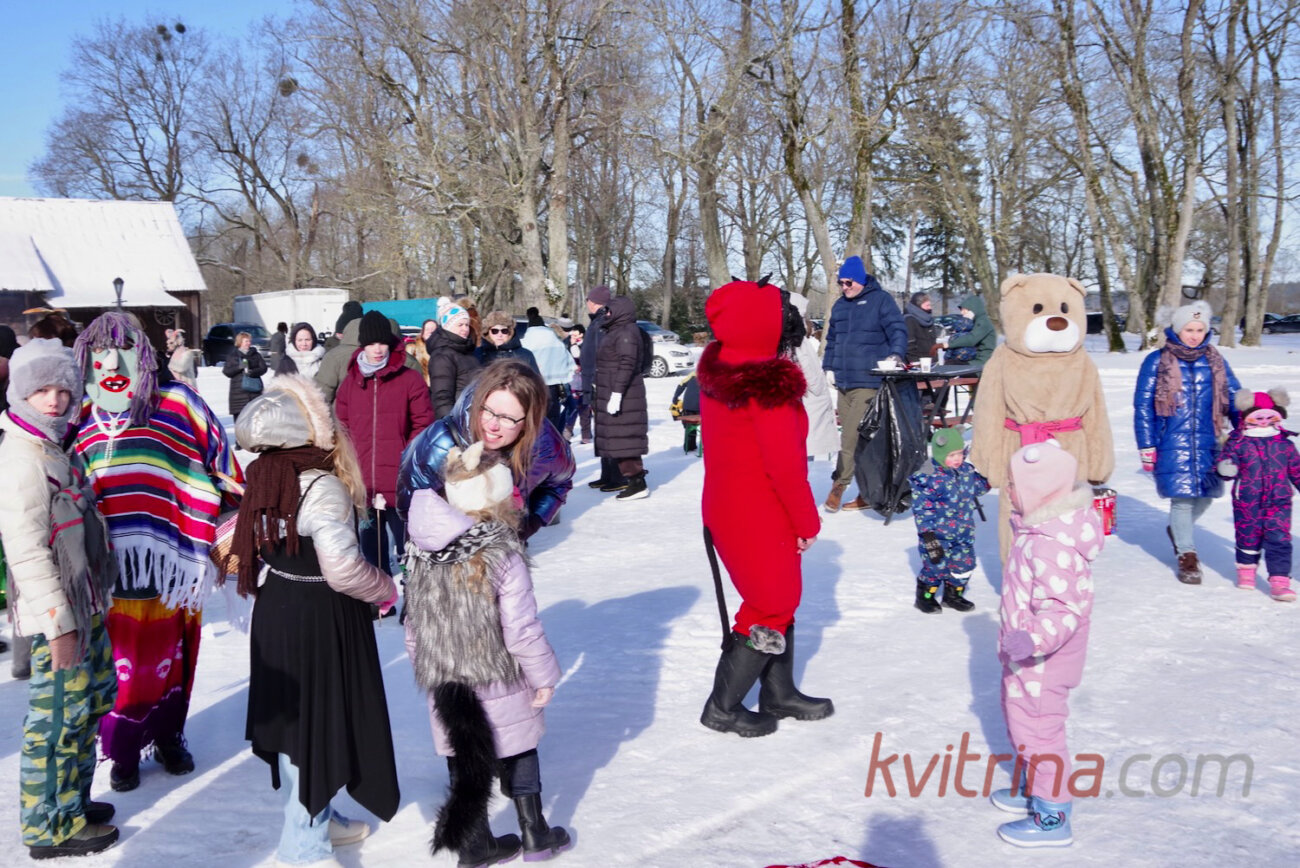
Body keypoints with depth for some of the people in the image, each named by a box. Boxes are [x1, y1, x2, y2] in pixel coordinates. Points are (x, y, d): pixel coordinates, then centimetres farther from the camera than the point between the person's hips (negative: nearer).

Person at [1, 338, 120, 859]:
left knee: (92, 700, 21)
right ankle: (50, 828, 15)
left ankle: (71, 800, 36)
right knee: (58, 717, 1)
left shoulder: (51, 446, 11)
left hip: (86, 605, 10)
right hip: (58, 615, -10)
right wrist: (58, 623, -22)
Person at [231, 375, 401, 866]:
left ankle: (314, 820, 37)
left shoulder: (264, 479, 1)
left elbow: (254, 545, 9)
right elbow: (342, 569, -26)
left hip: (276, 609, 8)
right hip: (322, 619, -8)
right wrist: (385, 588, -10)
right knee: (324, 720, 5)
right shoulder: (323, 486, -23)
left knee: (294, 714, 19)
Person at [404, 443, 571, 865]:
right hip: (499, 684, -4)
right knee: (519, 755, 17)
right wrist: (544, 676, -6)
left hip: (442, 683, 4)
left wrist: (423, 665, 19)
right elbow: (521, 630, -20)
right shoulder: (503, 557, -22)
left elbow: (414, 621, 4)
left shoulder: (422, 552, -5)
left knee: (465, 761, 16)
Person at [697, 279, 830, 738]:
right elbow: (785, 464, -24)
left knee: (779, 598, 21)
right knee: (773, 606, 7)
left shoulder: (716, 370, 3)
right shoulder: (770, 385, -25)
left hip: (724, 506, 9)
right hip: (761, 519, -9)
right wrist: (808, 522, -10)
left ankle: (779, 692, 34)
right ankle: (722, 707, 15)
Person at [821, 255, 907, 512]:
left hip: (868, 382, -7)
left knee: (852, 436, -14)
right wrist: (828, 367, 19)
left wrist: (896, 354, -27)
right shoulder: (839, 305, 17)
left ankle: (839, 484, -4)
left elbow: (898, 329, -10)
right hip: (843, 383, 7)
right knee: (856, 437, 7)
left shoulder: (880, 300, -1)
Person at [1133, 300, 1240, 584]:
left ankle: (1179, 530, 40)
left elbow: (1235, 399, 13)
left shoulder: (1215, 361, 8)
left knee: (1204, 496, 9)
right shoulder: (1156, 362, -3)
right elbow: (1142, 406, -1)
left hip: (1207, 443, 4)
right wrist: (1146, 447, -4)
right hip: (1172, 445, -4)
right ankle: (1187, 555, 12)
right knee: (1182, 498, -5)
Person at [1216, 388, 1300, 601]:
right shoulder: (1237, 442, -4)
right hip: (1246, 502, -1)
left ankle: (1279, 581, -5)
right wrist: (1226, 469, -29)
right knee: (1247, 537, 14)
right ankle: (1246, 569, 38)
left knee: (1279, 541, -7)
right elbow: (1226, 460, -6)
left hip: (1279, 502, 1)